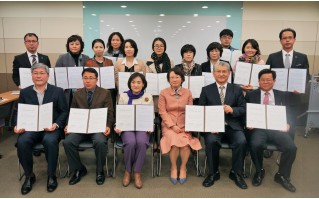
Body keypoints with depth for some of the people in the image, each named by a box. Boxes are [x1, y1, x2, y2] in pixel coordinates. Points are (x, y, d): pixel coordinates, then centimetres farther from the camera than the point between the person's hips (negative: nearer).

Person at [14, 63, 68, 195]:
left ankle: (51, 176, -11)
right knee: (22, 142, -28)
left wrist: (56, 124, -16)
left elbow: (64, 111, 2)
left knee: (50, 141, -34)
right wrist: (18, 126, -9)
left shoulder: (57, 91, 6)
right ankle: (29, 176, -4)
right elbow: (19, 112, 12)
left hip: (51, 128, -2)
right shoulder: (24, 92, 12)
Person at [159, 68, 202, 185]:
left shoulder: (187, 93, 9)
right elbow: (162, 112, -1)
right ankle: (173, 168, -4)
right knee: (175, 141, -30)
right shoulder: (163, 93, 4)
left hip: (184, 125, 1)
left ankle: (183, 168, -2)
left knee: (186, 142, -28)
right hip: (169, 125, -1)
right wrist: (172, 126, -13)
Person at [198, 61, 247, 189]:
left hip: (232, 126, 1)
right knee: (211, 141, -30)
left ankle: (236, 173, -2)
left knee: (241, 141, -26)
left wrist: (232, 110, -15)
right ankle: (213, 173, -5)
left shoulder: (237, 90, 13)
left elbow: (243, 109, 8)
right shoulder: (206, 90, 9)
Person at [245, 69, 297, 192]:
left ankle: (282, 176, 5)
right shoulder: (251, 95, 12)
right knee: (255, 145, -32)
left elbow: (286, 113, 14)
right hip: (258, 128, -1)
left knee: (291, 147, -23)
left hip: (277, 128, 2)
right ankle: (259, 171, 1)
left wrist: (287, 124, -7)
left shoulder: (281, 95, 17)